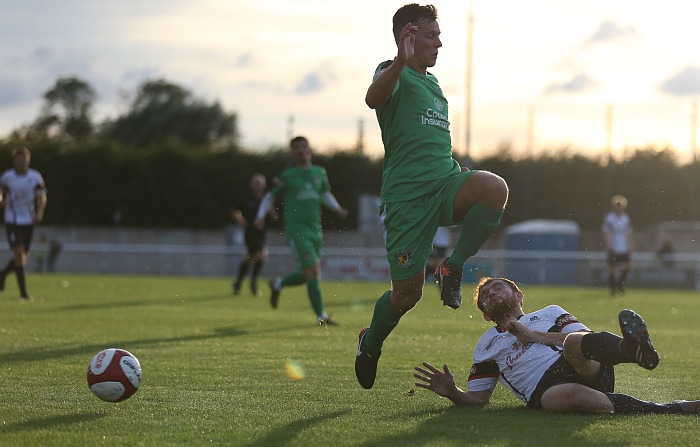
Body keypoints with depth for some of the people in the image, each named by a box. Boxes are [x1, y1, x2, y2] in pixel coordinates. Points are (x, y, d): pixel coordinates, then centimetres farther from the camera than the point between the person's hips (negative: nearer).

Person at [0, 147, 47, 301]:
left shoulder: (35, 177, -3)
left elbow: (41, 197, -1)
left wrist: (39, 213, -17)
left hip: (28, 222, 3)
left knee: (24, 257, 9)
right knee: (19, 255, -14)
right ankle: (23, 292, -9)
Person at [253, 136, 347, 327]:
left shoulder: (319, 172, 12)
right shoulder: (287, 175, -1)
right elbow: (270, 196, 8)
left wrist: (337, 208, 12)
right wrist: (260, 215, -5)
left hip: (315, 230, 6)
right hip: (296, 230, -6)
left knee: (307, 275, 9)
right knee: (313, 270, -16)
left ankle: (278, 284, 38)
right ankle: (321, 316, -13)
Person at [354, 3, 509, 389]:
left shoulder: (432, 82, 23)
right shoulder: (394, 74, -2)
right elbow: (374, 98, -28)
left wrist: (457, 168, 21)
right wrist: (401, 61, -44)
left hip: (446, 183, 6)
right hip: (406, 194, -6)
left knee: (496, 188, -28)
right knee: (408, 292, -3)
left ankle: (452, 267, -9)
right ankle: (370, 342, 29)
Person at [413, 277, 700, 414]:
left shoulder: (549, 314, 31)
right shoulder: (486, 346, 36)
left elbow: (585, 338, 12)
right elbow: (477, 398, 28)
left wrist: (535, 336, 7)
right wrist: (452, 393, 7)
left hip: (586, 372, 1)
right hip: (543, 391, -1)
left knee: (574, 343, -37)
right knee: (573, 397, -40)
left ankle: (632, 348, -68)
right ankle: (666, 410, -46)